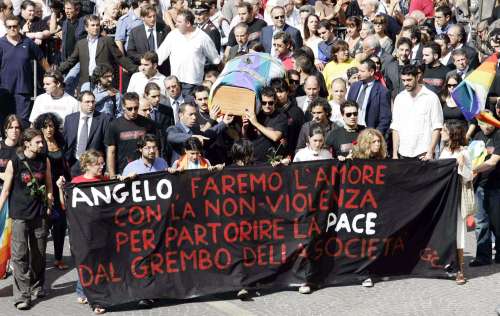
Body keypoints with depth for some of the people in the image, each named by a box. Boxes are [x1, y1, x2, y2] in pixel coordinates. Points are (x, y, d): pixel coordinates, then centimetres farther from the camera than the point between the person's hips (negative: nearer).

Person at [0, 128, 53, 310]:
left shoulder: (45, 161, 3)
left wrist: (49, 205, 11)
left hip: (40, 214, 4)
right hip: (20, 215, -3)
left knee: (39, 254, 11)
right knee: (20, 255, -7)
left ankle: (37, 287, 28)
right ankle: (22, 296, -5)